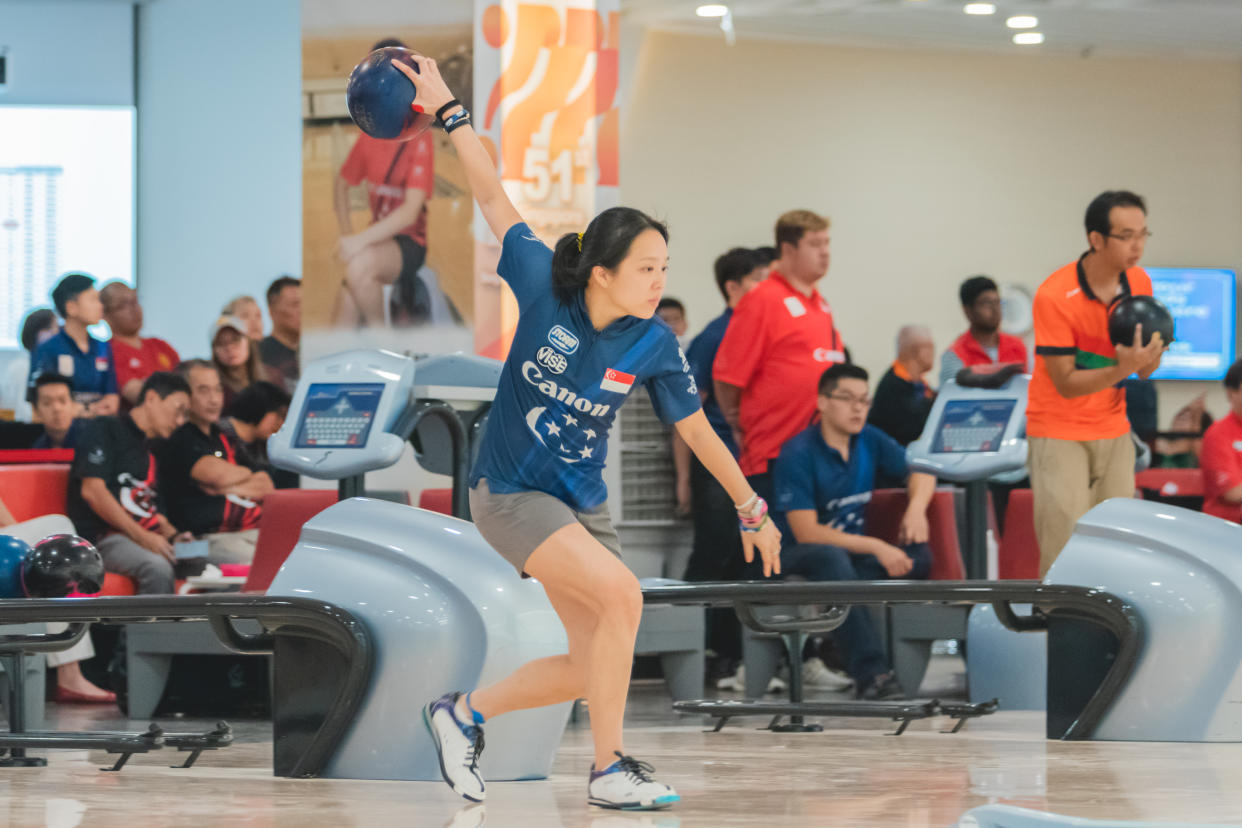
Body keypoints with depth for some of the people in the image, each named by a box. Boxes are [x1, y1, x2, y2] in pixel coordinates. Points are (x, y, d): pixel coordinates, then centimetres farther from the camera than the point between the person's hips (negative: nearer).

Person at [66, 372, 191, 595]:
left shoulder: (152, 450, 26)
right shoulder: (105, 430, 2)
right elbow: (92, 491, -11)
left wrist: (173, 535, 1)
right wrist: (142, 536, -17)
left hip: (146, 540, 8)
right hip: (101, 539, -8)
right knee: (157, 568, -36)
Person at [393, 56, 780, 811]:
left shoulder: (654, 345, -9)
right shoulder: (545, 288, -16)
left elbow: (698, 430, 3)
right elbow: (493, 196, -9)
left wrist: (752, 510, 8)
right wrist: (448, 109, -8)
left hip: (581, 503, 5)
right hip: (509, 491, -5)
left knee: (592, 668, 2)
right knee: (621, 594, -24)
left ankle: (465, 712, 24)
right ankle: (610, 770, -16)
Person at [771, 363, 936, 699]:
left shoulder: (869, 441, 5)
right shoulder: (799, 454, -14)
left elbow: (920, 471, 16)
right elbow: (807, 533, -19)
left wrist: (917, 508, -8)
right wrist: (875, 547, -25)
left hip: (854, 553, 6)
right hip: (799, 559, -6)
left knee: (919, 556, -21)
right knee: (830, 557, -40)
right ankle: (870, 672, -47)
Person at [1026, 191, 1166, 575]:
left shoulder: (1139, 283, 0)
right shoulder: (1055, 296, -19)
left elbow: (1145, 370, 6)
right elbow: (1066, 383, -17)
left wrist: (1150, 356, -18)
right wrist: (1123, 368, -32)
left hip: (1114, 431, 6)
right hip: (1059, 433, -6)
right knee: (1064, 552, -11)